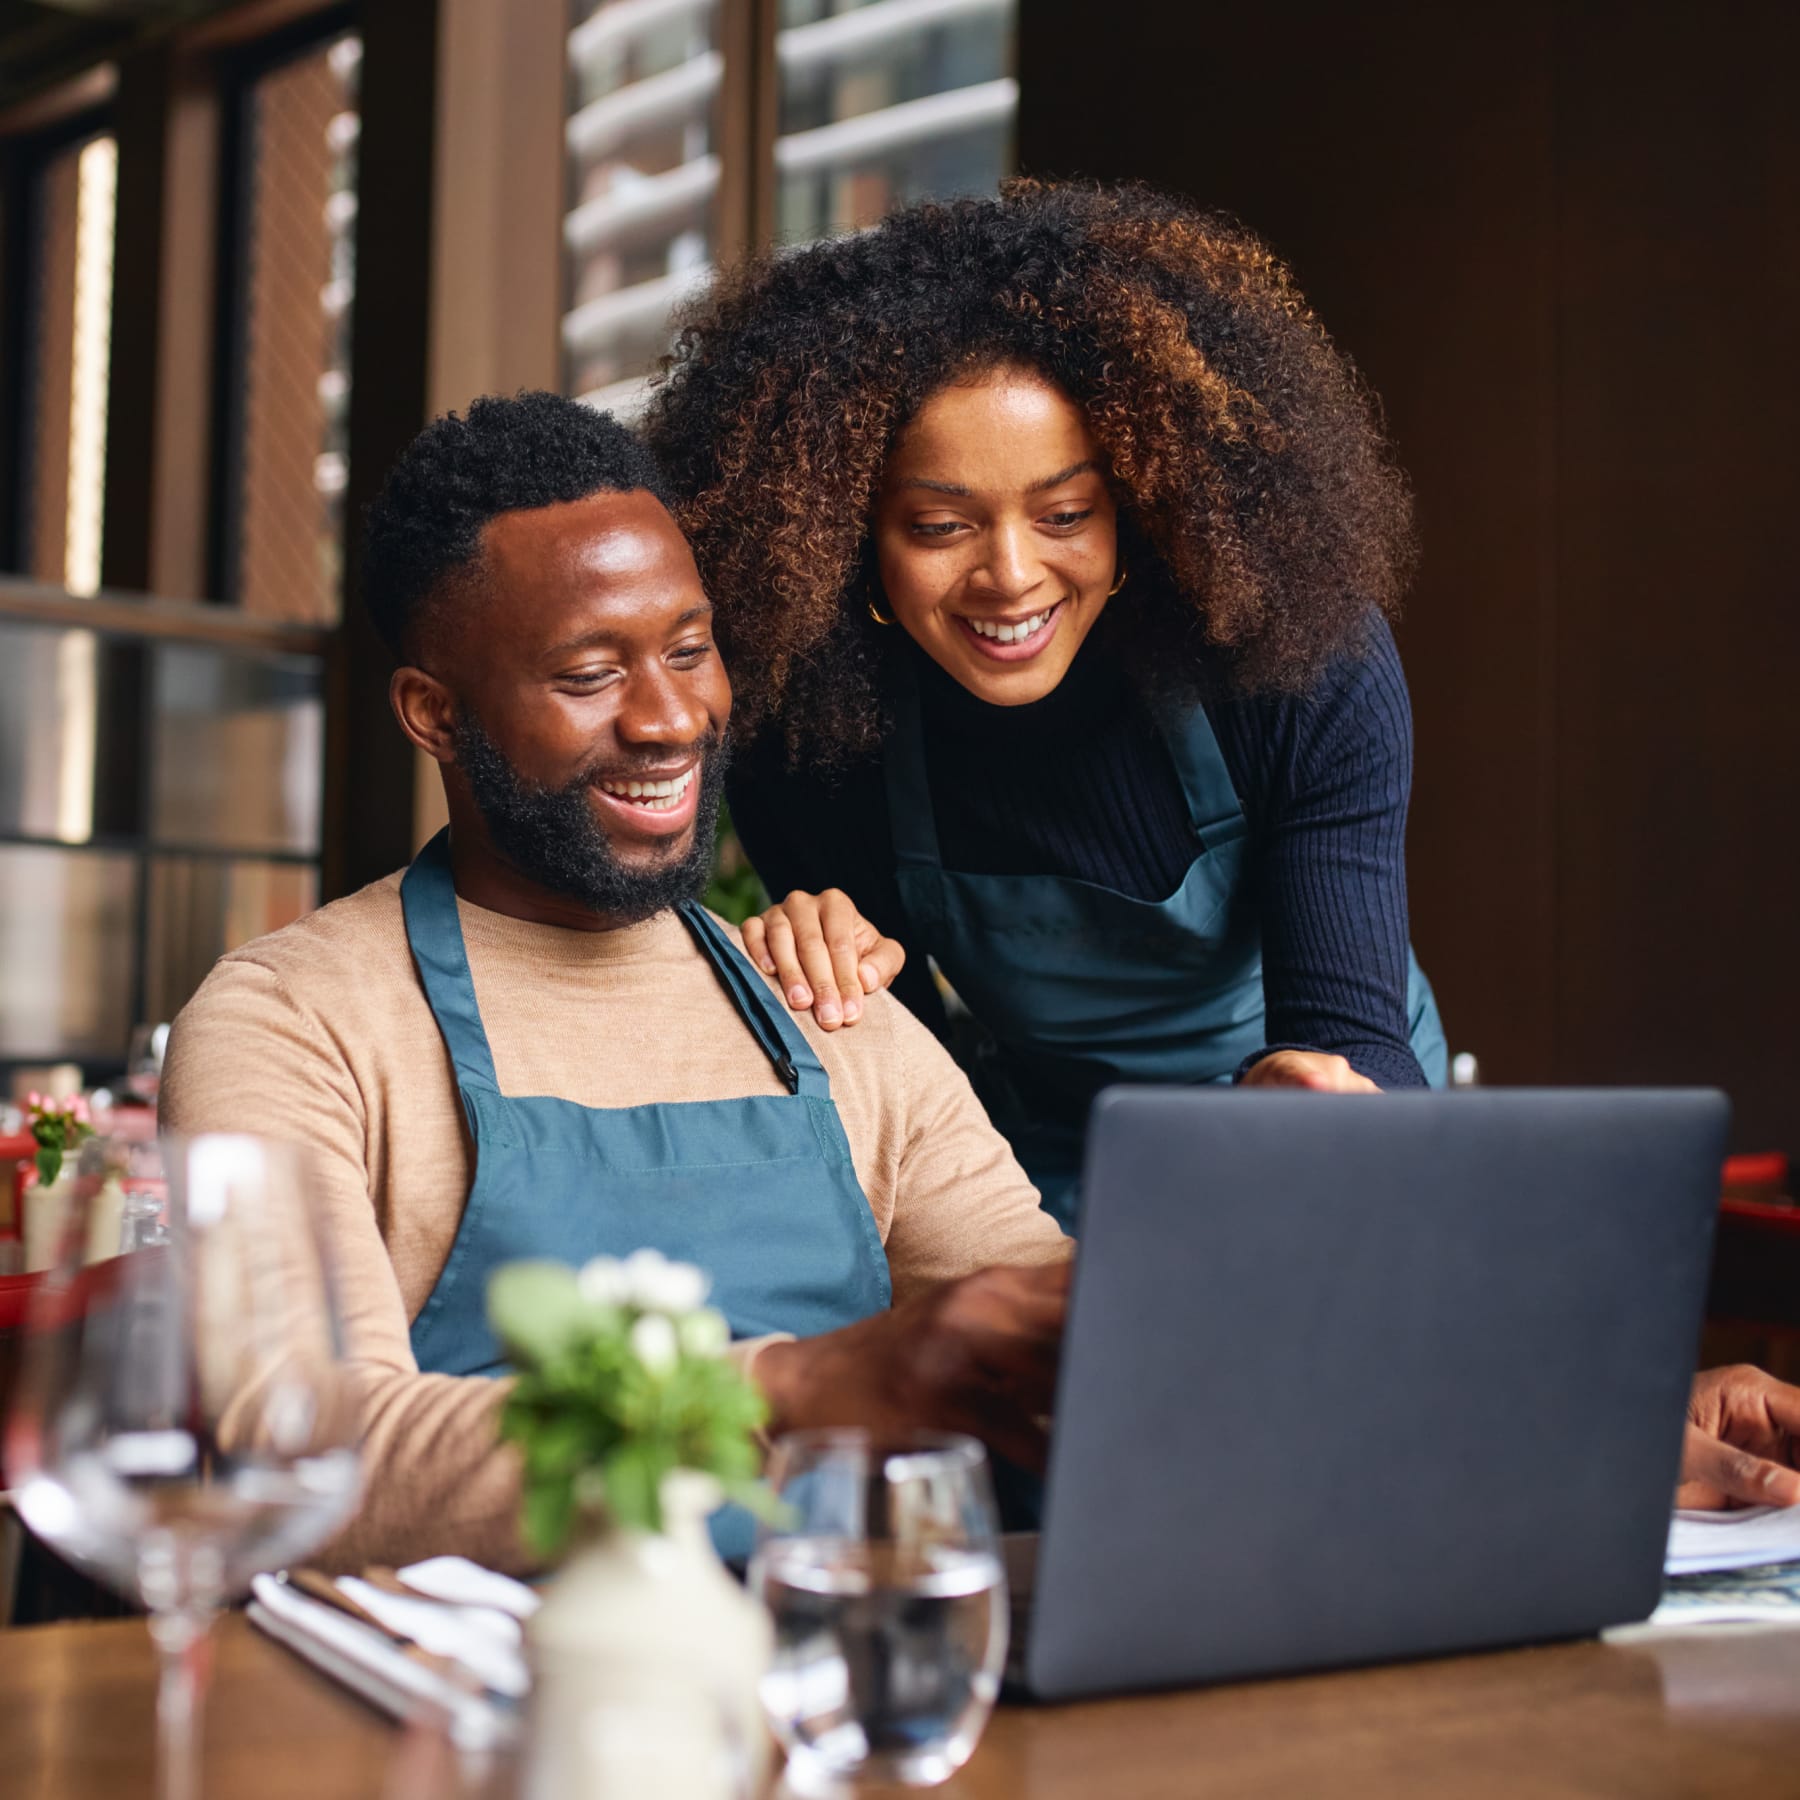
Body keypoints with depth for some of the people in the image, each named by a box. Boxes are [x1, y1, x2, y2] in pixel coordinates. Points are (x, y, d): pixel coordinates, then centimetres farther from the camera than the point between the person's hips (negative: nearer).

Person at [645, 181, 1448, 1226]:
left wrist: (1322, 1091, -49)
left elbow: (1352, 1033, -25)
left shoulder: (1305, 663, -21)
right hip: (1049, 1176, 0)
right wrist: (821, 971, -27)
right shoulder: (810, 725, -17)